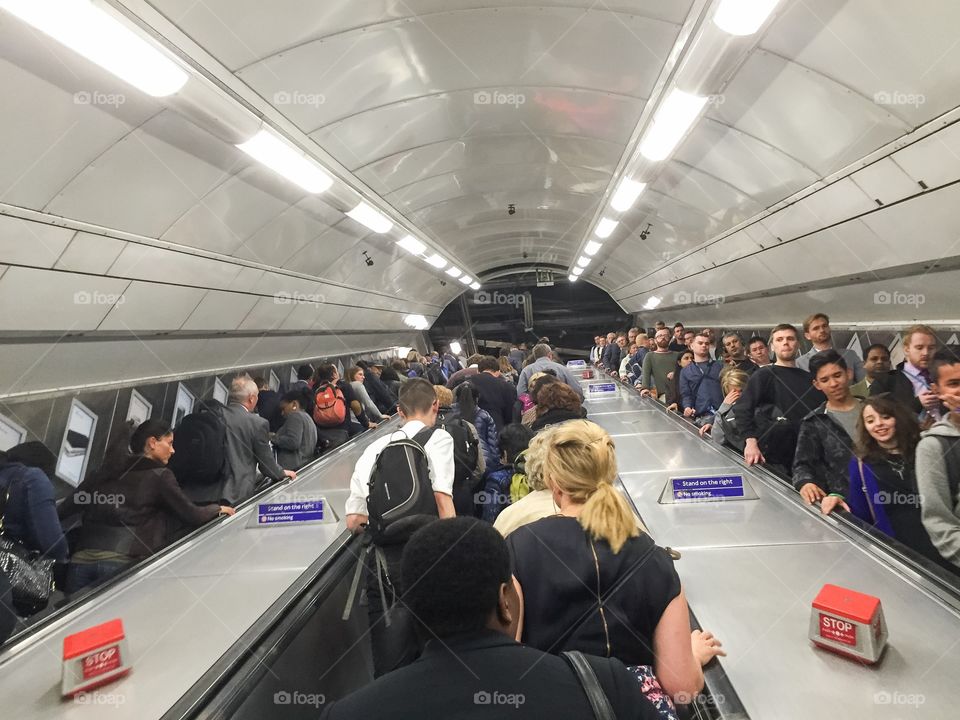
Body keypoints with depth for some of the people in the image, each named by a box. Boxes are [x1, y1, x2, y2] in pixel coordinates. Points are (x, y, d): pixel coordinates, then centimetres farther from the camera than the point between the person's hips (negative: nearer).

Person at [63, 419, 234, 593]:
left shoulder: (110, 468, 16)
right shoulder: (160, 475, 2)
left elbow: (67, 508, 13)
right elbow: (192, 515, 1)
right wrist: (218, 508, 18)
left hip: (81, 559, 5)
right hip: (120, 560, -5)